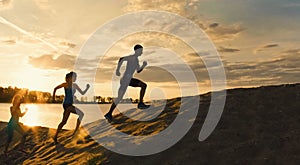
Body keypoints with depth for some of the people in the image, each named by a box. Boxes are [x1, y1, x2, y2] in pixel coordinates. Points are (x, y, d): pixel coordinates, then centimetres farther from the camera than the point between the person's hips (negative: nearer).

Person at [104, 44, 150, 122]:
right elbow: (121, 59, -28)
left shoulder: (136, 59, 16)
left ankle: (141, 104, 12)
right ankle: (109, 114, 0)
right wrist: (117, 70, -29)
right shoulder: (132, 57, -12)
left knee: (144, 85, 12)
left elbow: (138, 71, 23)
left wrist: (143, 65, 8)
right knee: (119, 98, -9)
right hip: (125, 80, -9)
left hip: (129, 80, 10)